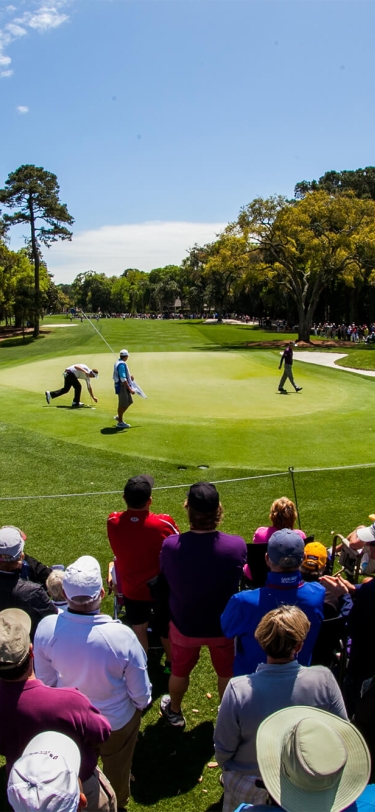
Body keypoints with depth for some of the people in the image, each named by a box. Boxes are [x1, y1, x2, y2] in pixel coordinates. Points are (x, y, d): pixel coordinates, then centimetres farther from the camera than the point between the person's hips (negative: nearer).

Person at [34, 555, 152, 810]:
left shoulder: (46, 628, -31)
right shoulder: (122, 636, -39)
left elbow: (45, 680, -11)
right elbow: (139, 690, -21)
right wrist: (142, 704, 3)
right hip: (117, 719, -2)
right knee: (116, 766, 31)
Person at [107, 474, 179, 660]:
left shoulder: (113, 522, -21)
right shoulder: (164, 523, -29)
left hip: (132, 588, 2)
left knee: (138, 629, 23)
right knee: (167, 628, 23)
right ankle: (171, 663, 44)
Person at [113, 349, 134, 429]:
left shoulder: (118, 362, 12)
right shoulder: (122, 364, -20)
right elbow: (123, 379, -25)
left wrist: (129, 376, 15)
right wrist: (130, 389, -24)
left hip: (124, 386, 10)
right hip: (122, 386, -10)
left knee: (129, 401, 17)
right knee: (123, 404, 0)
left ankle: (119, 416, 28)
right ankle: (120, 422, 10)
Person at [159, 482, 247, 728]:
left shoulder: (171, 545, -30)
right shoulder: (237, 545, -30)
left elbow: (165, 578, -10)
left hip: (184, 625, 0)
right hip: (224, 625, 0)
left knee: (180, 671, 29)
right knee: (227, 672, 28)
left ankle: (175, 712, 54)